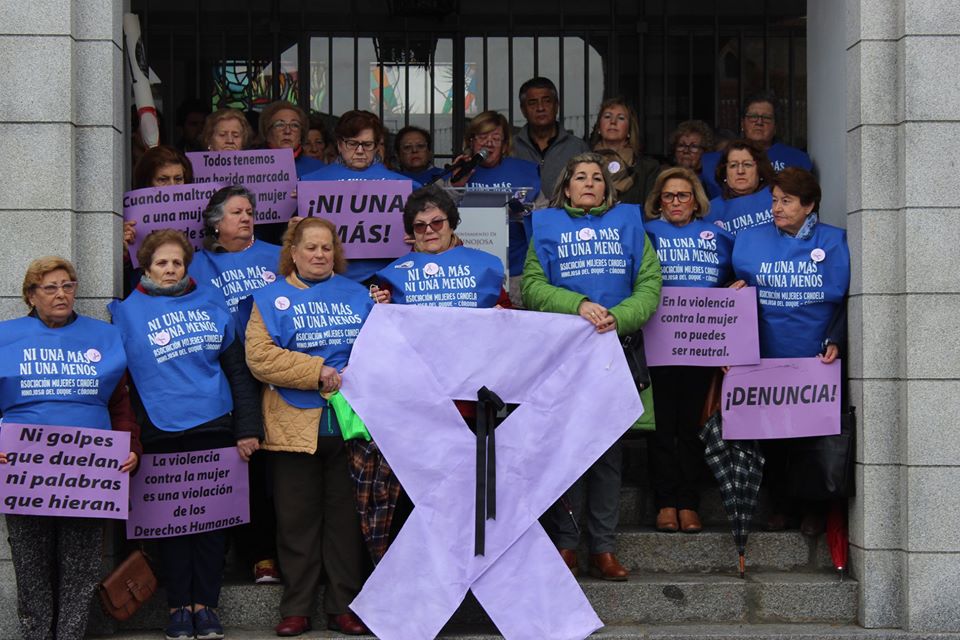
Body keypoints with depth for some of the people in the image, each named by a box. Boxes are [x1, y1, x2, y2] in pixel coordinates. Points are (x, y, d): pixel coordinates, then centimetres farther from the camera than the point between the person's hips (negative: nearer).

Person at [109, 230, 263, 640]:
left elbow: (237, 369, 9)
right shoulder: (126, 310, 5)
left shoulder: (211, 303, 9)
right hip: (161, 433, -1)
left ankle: (206, 605, 13)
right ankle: (178, 607, 12)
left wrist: (248, 428, 3)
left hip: (213, 427, 1)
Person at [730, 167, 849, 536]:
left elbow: (843, 299, 1)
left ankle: (814, 508, 20)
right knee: (771, 437, 6)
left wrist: (834, 342, -11)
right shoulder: (750, 242, 6)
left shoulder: (833, 242, 0)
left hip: (817, 360, -2)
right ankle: (782, 503, 22)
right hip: (768, 360, 2)